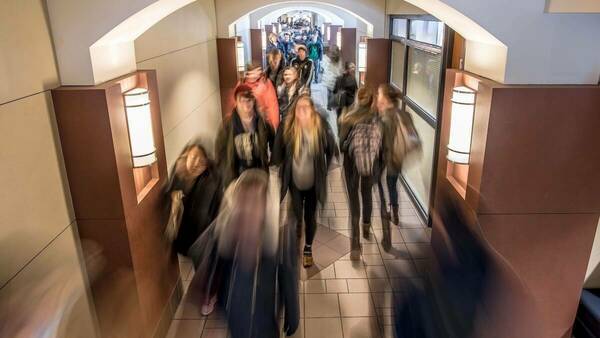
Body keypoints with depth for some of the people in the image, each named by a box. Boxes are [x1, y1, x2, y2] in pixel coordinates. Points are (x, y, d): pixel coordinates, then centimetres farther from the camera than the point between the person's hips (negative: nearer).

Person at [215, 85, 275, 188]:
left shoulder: (262, 121, -9)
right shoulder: (228, 122, -11)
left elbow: (273, 143, 2)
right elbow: (220, 150, -5)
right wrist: (226, 173, -6)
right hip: (236, 175, -1)